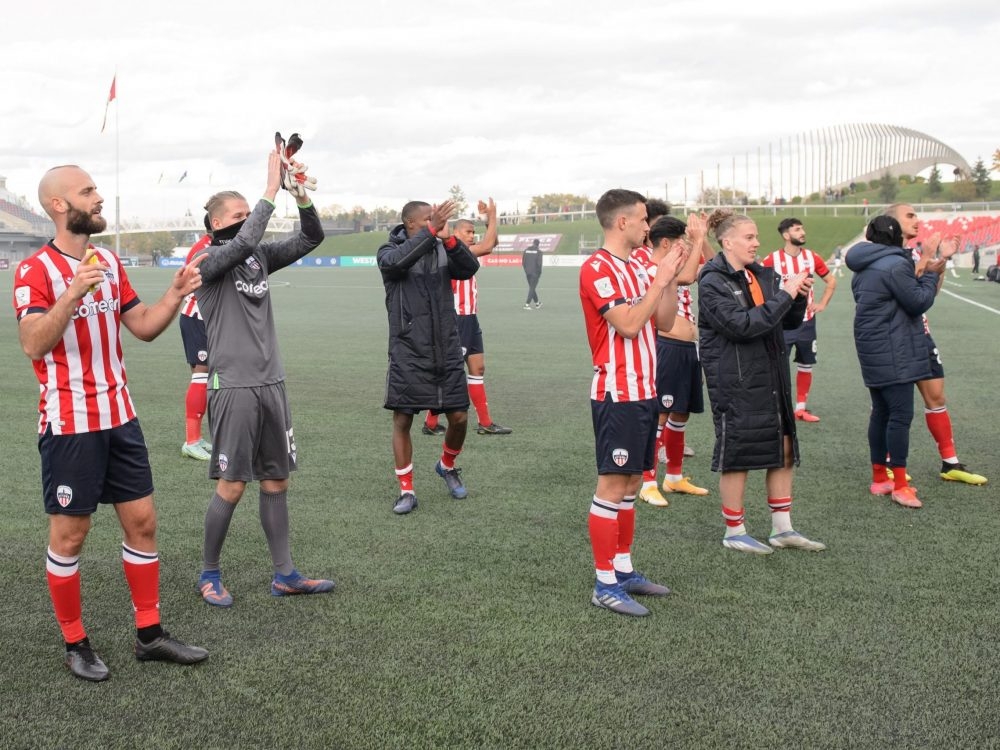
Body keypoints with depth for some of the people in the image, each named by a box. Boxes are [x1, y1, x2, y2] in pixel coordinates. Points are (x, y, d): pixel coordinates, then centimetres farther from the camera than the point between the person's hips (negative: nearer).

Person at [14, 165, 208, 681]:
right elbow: (32, 345, -24)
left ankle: (149, 634, 21)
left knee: (142, 521, 10)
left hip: (120, 417, 7)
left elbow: (143, 328, 13)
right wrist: (73, 293, -35)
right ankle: (75, 645, 18)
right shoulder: (36, 271, -12)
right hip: (69, 425, -7)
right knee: (69, 534, 4)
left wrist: (175, 295, -2)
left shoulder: (110, 263, 10)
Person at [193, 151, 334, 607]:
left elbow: (311, 238, 6)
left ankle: (284, 575, 18)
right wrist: (272, 188, -23)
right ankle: (209, 575, 15)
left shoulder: (260, 256, 11)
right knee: (231, 485, -3)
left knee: (276, 481, 10)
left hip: (271, 382, 7)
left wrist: (301, 196, -10)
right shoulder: (208, 260, -7)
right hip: (233, 386, -6)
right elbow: (244, 241, -26)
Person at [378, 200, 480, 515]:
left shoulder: (443, 250, 4)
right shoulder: (389, 252, -3)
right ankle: (406, 490, 14)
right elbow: (396, 261, -27)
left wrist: (448, 238, -28)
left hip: (447, 350, 3)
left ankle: (447, 465, 34)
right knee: (402, 419, 1)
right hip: (407, 352, -2)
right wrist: (431, 232, -34)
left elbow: (470, 268, -13)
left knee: (459, 417, 4)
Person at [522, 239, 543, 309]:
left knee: (532, 287, 17)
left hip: (527, 272, 5)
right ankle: (527, 304, -11)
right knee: (532, 288, -2)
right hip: (535, 273, -5)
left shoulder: (526, 250, 6)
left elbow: (523, 262, 6)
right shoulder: (538, 251, -8)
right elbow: (539, 263, -14)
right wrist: (540, 272, -2)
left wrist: (526, 270, 15)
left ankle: (537, 303, 29)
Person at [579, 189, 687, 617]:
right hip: (617, 394, -9)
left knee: (630, 484, 14)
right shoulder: (598, 268, -13)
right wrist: (661, 278, -16)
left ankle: (623, 570, 22)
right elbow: (628, 324, -22)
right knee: (612, 486, -5)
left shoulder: (637, 269, 14)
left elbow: (664, 322, 13)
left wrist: (672, 277, 3)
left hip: (644, 391, 9)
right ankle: (605, 585, 0)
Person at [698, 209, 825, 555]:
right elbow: (741, 324, -23)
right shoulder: (712, 283, -12)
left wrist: (799, 297, -5)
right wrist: (784, 295, -21)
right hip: (735, 381, -8)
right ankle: (734, 532, 16)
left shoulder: (763, 275, 11)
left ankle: (782, 528, 21)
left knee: (783, 449, 10)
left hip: (772, 377, 8)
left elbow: (790, 321, 16)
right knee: (737, 454, 2)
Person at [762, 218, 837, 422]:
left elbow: (831, 281, 15)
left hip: (807, 321, 4)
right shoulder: (773, 259, -9)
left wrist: (822, 304, 6)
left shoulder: (812, 257, 2)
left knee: (805, 366, 10)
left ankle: (801, 407, 21)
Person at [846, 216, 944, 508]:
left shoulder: (863, 269, 13)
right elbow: (918, 302, -13)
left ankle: (879, 477, 21)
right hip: (894, 353, -9)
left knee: (881, 412, 14)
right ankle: (899, 485, -5)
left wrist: (923, 275, 14)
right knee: (901, 415, -7)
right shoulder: (895, 265, -16)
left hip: (872, 351, 9)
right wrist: (930, 275, 2)